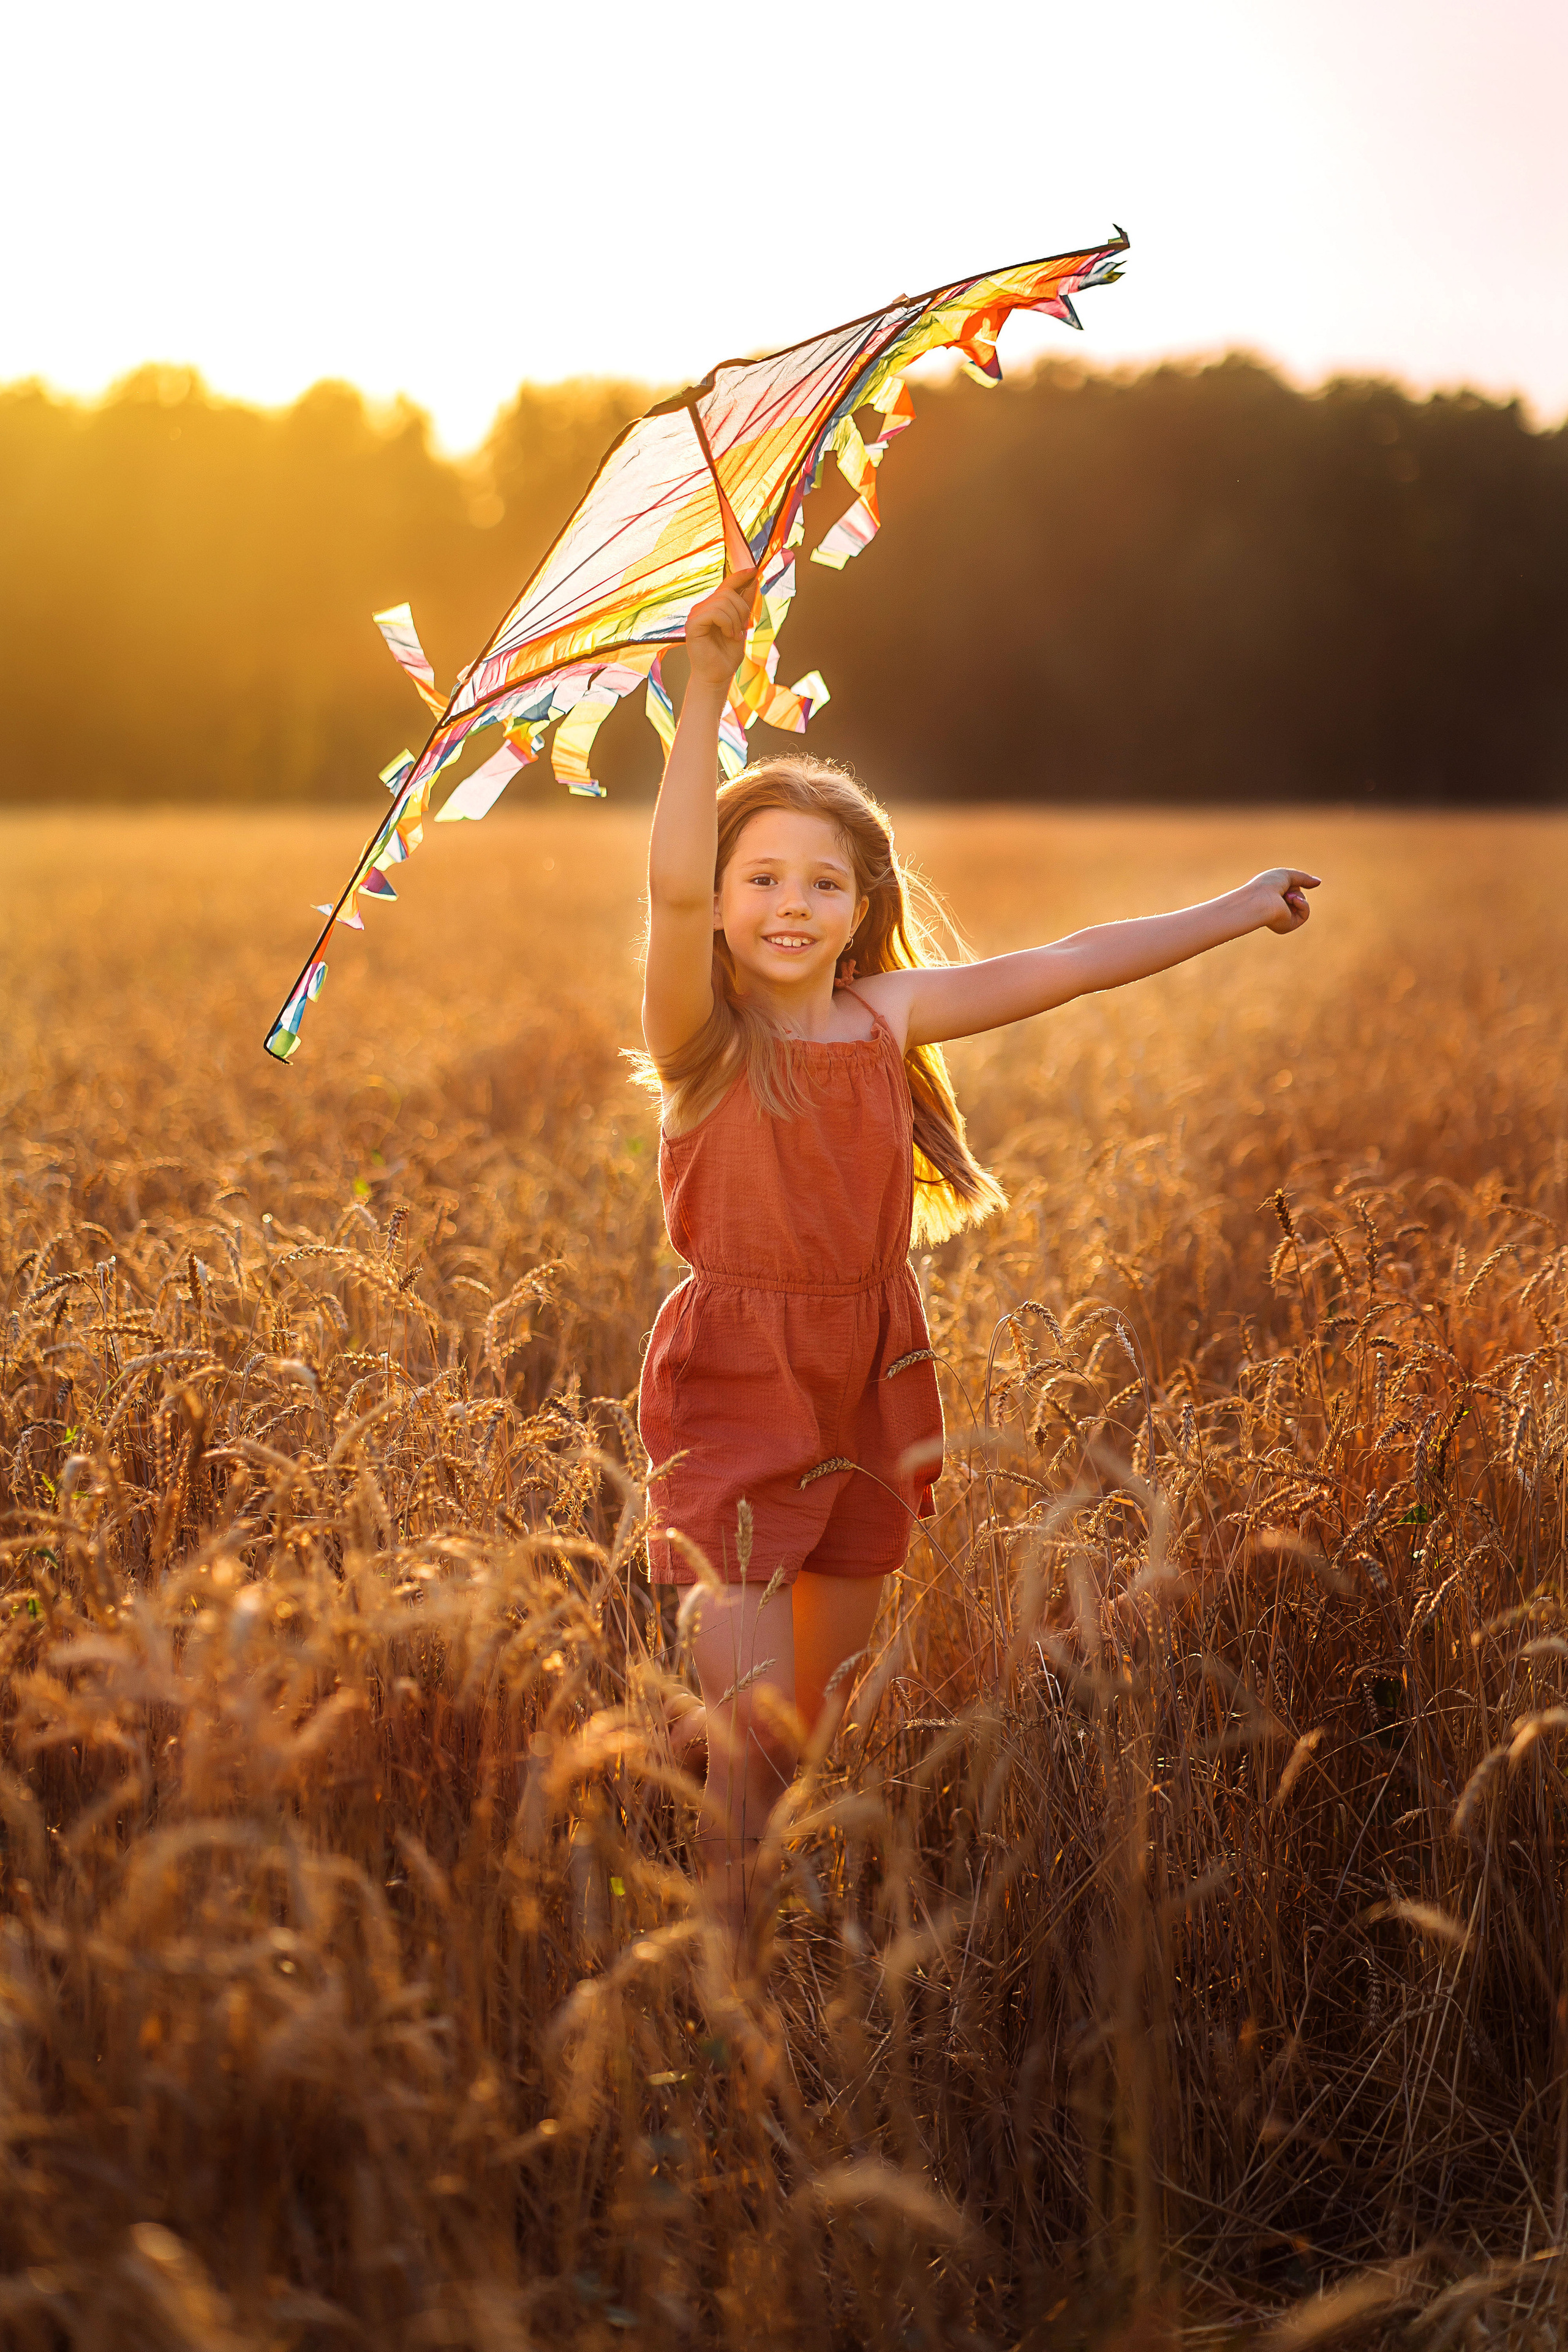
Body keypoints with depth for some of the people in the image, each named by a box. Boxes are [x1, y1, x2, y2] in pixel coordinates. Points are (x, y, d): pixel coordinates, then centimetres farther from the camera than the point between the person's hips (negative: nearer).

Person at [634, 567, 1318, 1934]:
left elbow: (1062, 968, 8)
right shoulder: (702, 1036, -12)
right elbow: (670, 884, -30)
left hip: (869, 1379, 5)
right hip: (737, 1381, -5)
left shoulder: (891, 1014, 2)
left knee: (833, 1692, 18)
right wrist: (707, 693, -37)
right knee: (748, 1718, -10)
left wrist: (1234, 911, 13)